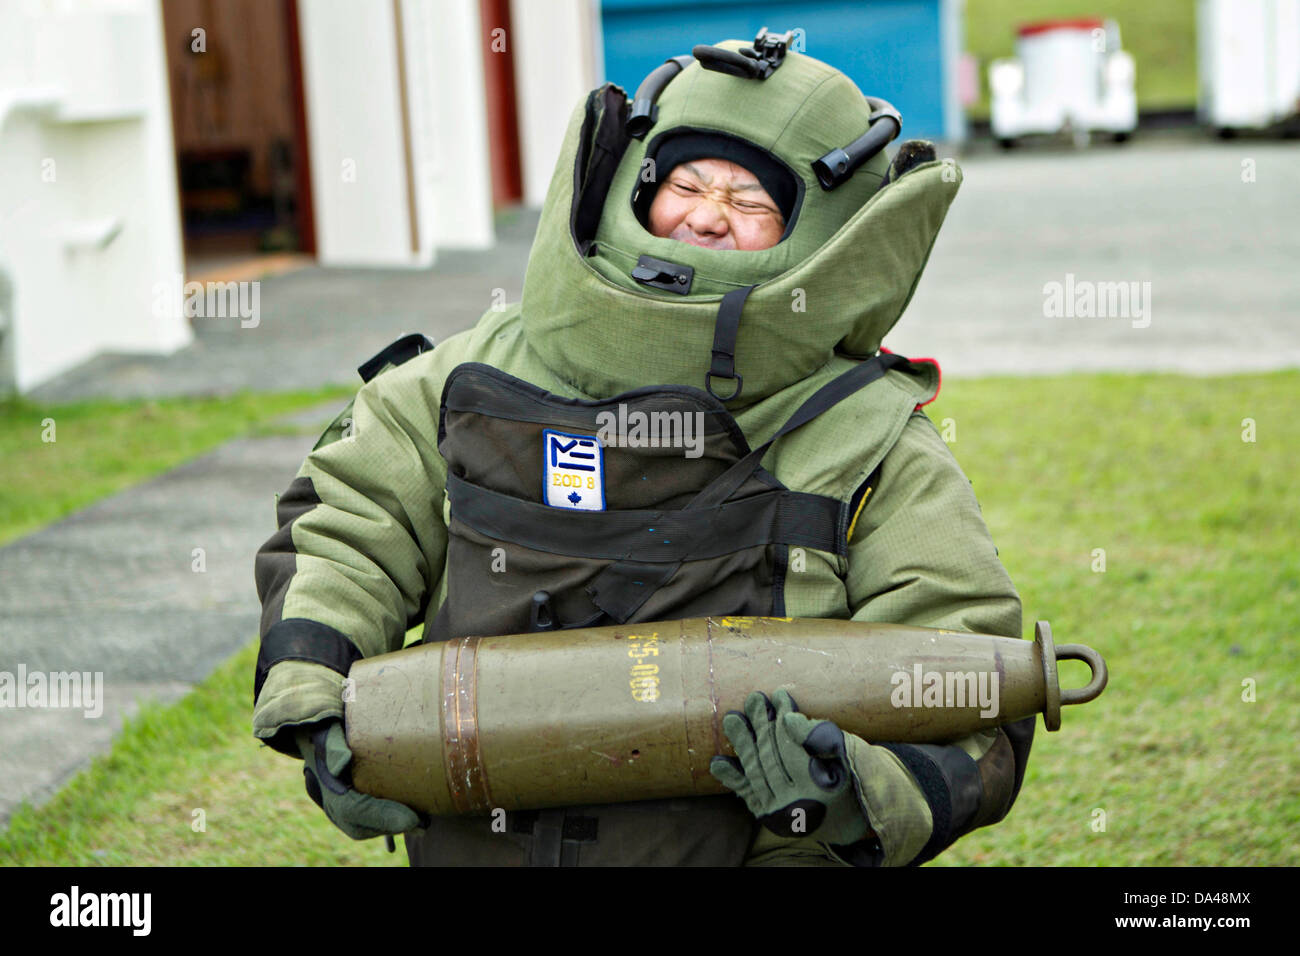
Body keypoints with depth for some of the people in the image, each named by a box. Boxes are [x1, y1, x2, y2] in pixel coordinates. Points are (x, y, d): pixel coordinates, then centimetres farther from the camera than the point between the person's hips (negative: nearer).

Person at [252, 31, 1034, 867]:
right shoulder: (486, 374, 12)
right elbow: (345, 525, 21)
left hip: (744, 855, -3)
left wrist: (856, 797, -20)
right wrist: (313, 708, 6)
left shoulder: (873, 452, 3)